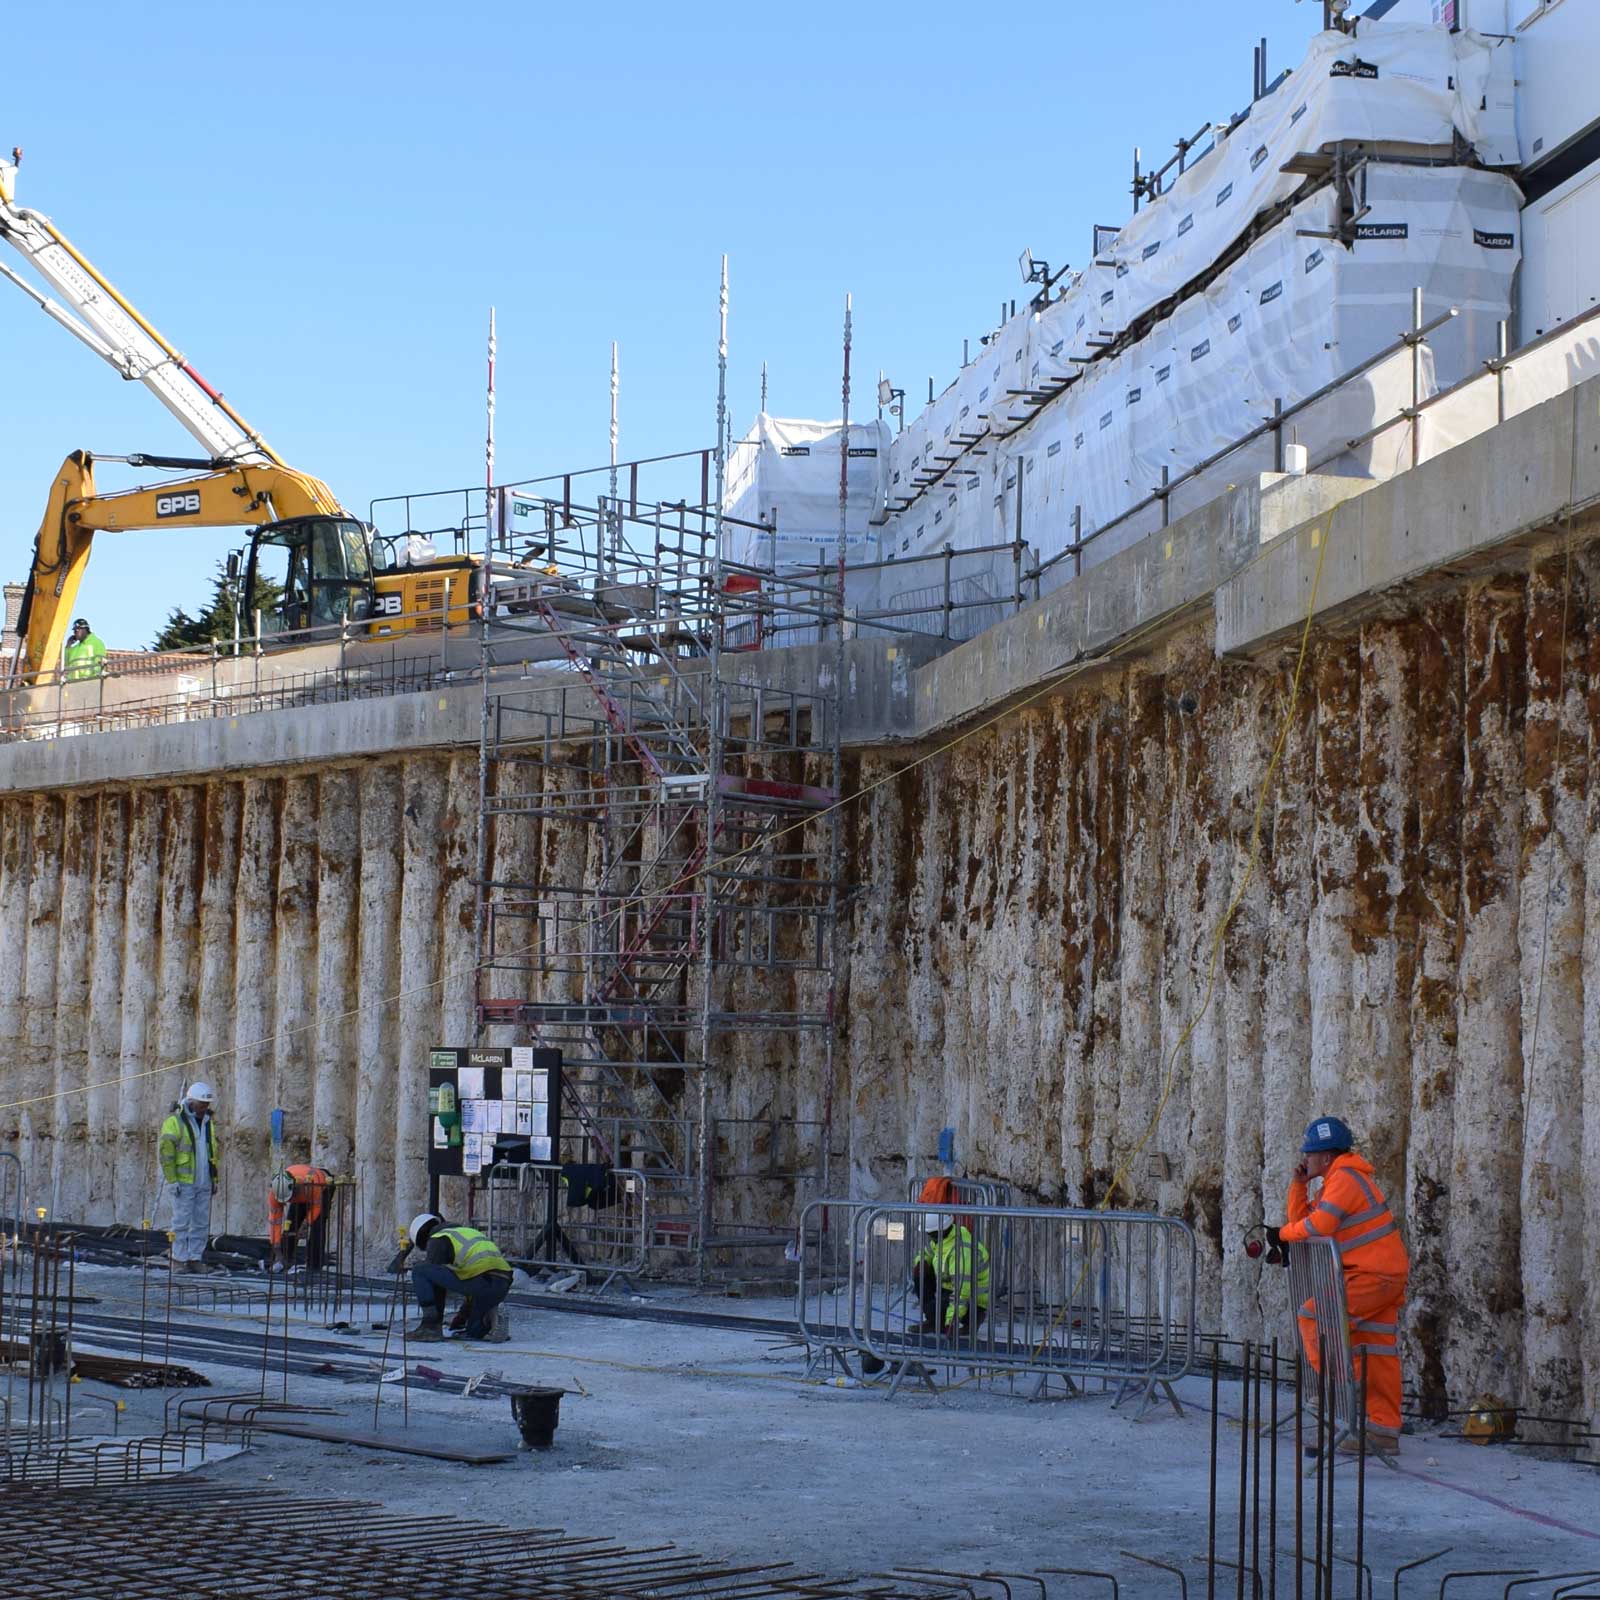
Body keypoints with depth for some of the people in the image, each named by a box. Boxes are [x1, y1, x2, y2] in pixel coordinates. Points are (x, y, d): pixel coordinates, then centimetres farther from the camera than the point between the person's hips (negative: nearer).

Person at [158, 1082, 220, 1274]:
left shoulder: (208, 1123, 16)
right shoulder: (175, 1121, -6)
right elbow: (165, 1152, -11)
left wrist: (215, 1180, 17)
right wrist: (171, 1180, -15)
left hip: (204, 1184, 6)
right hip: (184, 1183, -6)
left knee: (201, 1223, 5)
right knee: (182, 1222, -4)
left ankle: (195, 1258, 10)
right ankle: (179, 1260, 1)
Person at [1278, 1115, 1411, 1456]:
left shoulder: (1345, 1178, -12)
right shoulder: (1338, 1179, 20)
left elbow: (1318, 1225, -24)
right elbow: (1302, 1219, 22)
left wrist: (1284, 1233, -7)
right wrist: (1299, 1184, 11)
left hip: (1375, 1275, -10)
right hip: (1388, 1275, 10)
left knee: (1312, 1315, -11)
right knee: (1377, 1354, 8)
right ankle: (1385, 1431, 9)